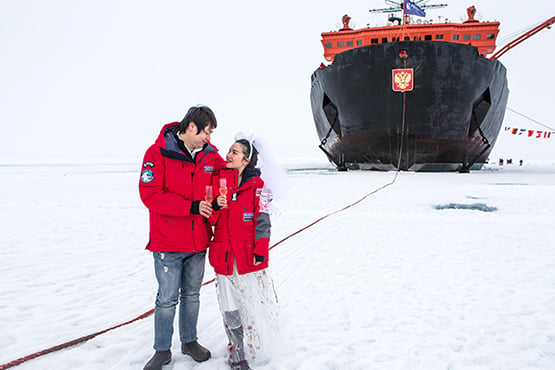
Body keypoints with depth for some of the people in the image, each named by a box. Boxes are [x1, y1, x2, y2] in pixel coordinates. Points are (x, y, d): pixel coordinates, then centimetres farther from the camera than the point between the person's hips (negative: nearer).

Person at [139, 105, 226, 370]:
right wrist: (191, 207, -22)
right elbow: (150, 195, -17)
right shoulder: (158, 152, -10)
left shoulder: (211, 155, 3)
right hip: (168, 243, -4)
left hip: (199, 241, 4)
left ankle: (189, 341, 34)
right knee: (167, 298, 4)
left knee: (192, 294, 17)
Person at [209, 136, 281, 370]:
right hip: (224, 257, 3)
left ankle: (257, 350, 28)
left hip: (249, 257, -2)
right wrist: (216, 206, -14)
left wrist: (260, 252, -11)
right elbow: (209, 220, 7)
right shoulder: (219, 181, 6)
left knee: (254, 306, 5)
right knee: (230, 311, 8)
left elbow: (262, 221, -5)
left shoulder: (257, 186, -2)